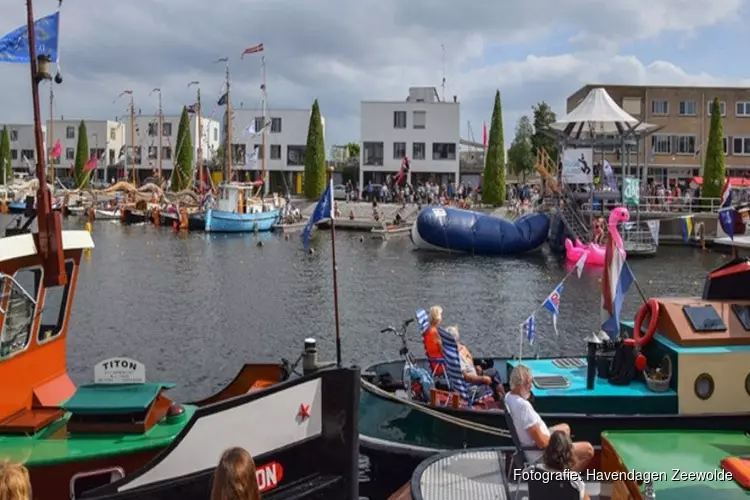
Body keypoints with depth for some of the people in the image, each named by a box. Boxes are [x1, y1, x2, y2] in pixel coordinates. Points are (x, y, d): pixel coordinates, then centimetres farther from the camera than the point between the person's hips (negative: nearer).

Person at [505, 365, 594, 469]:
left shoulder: (508, 397, -3)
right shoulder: (523, 405, -33)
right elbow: (542, 442, -31)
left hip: (527, 445, 10)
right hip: (540, 454, -10)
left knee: (565, 427, 30)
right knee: (588, 450, -2)